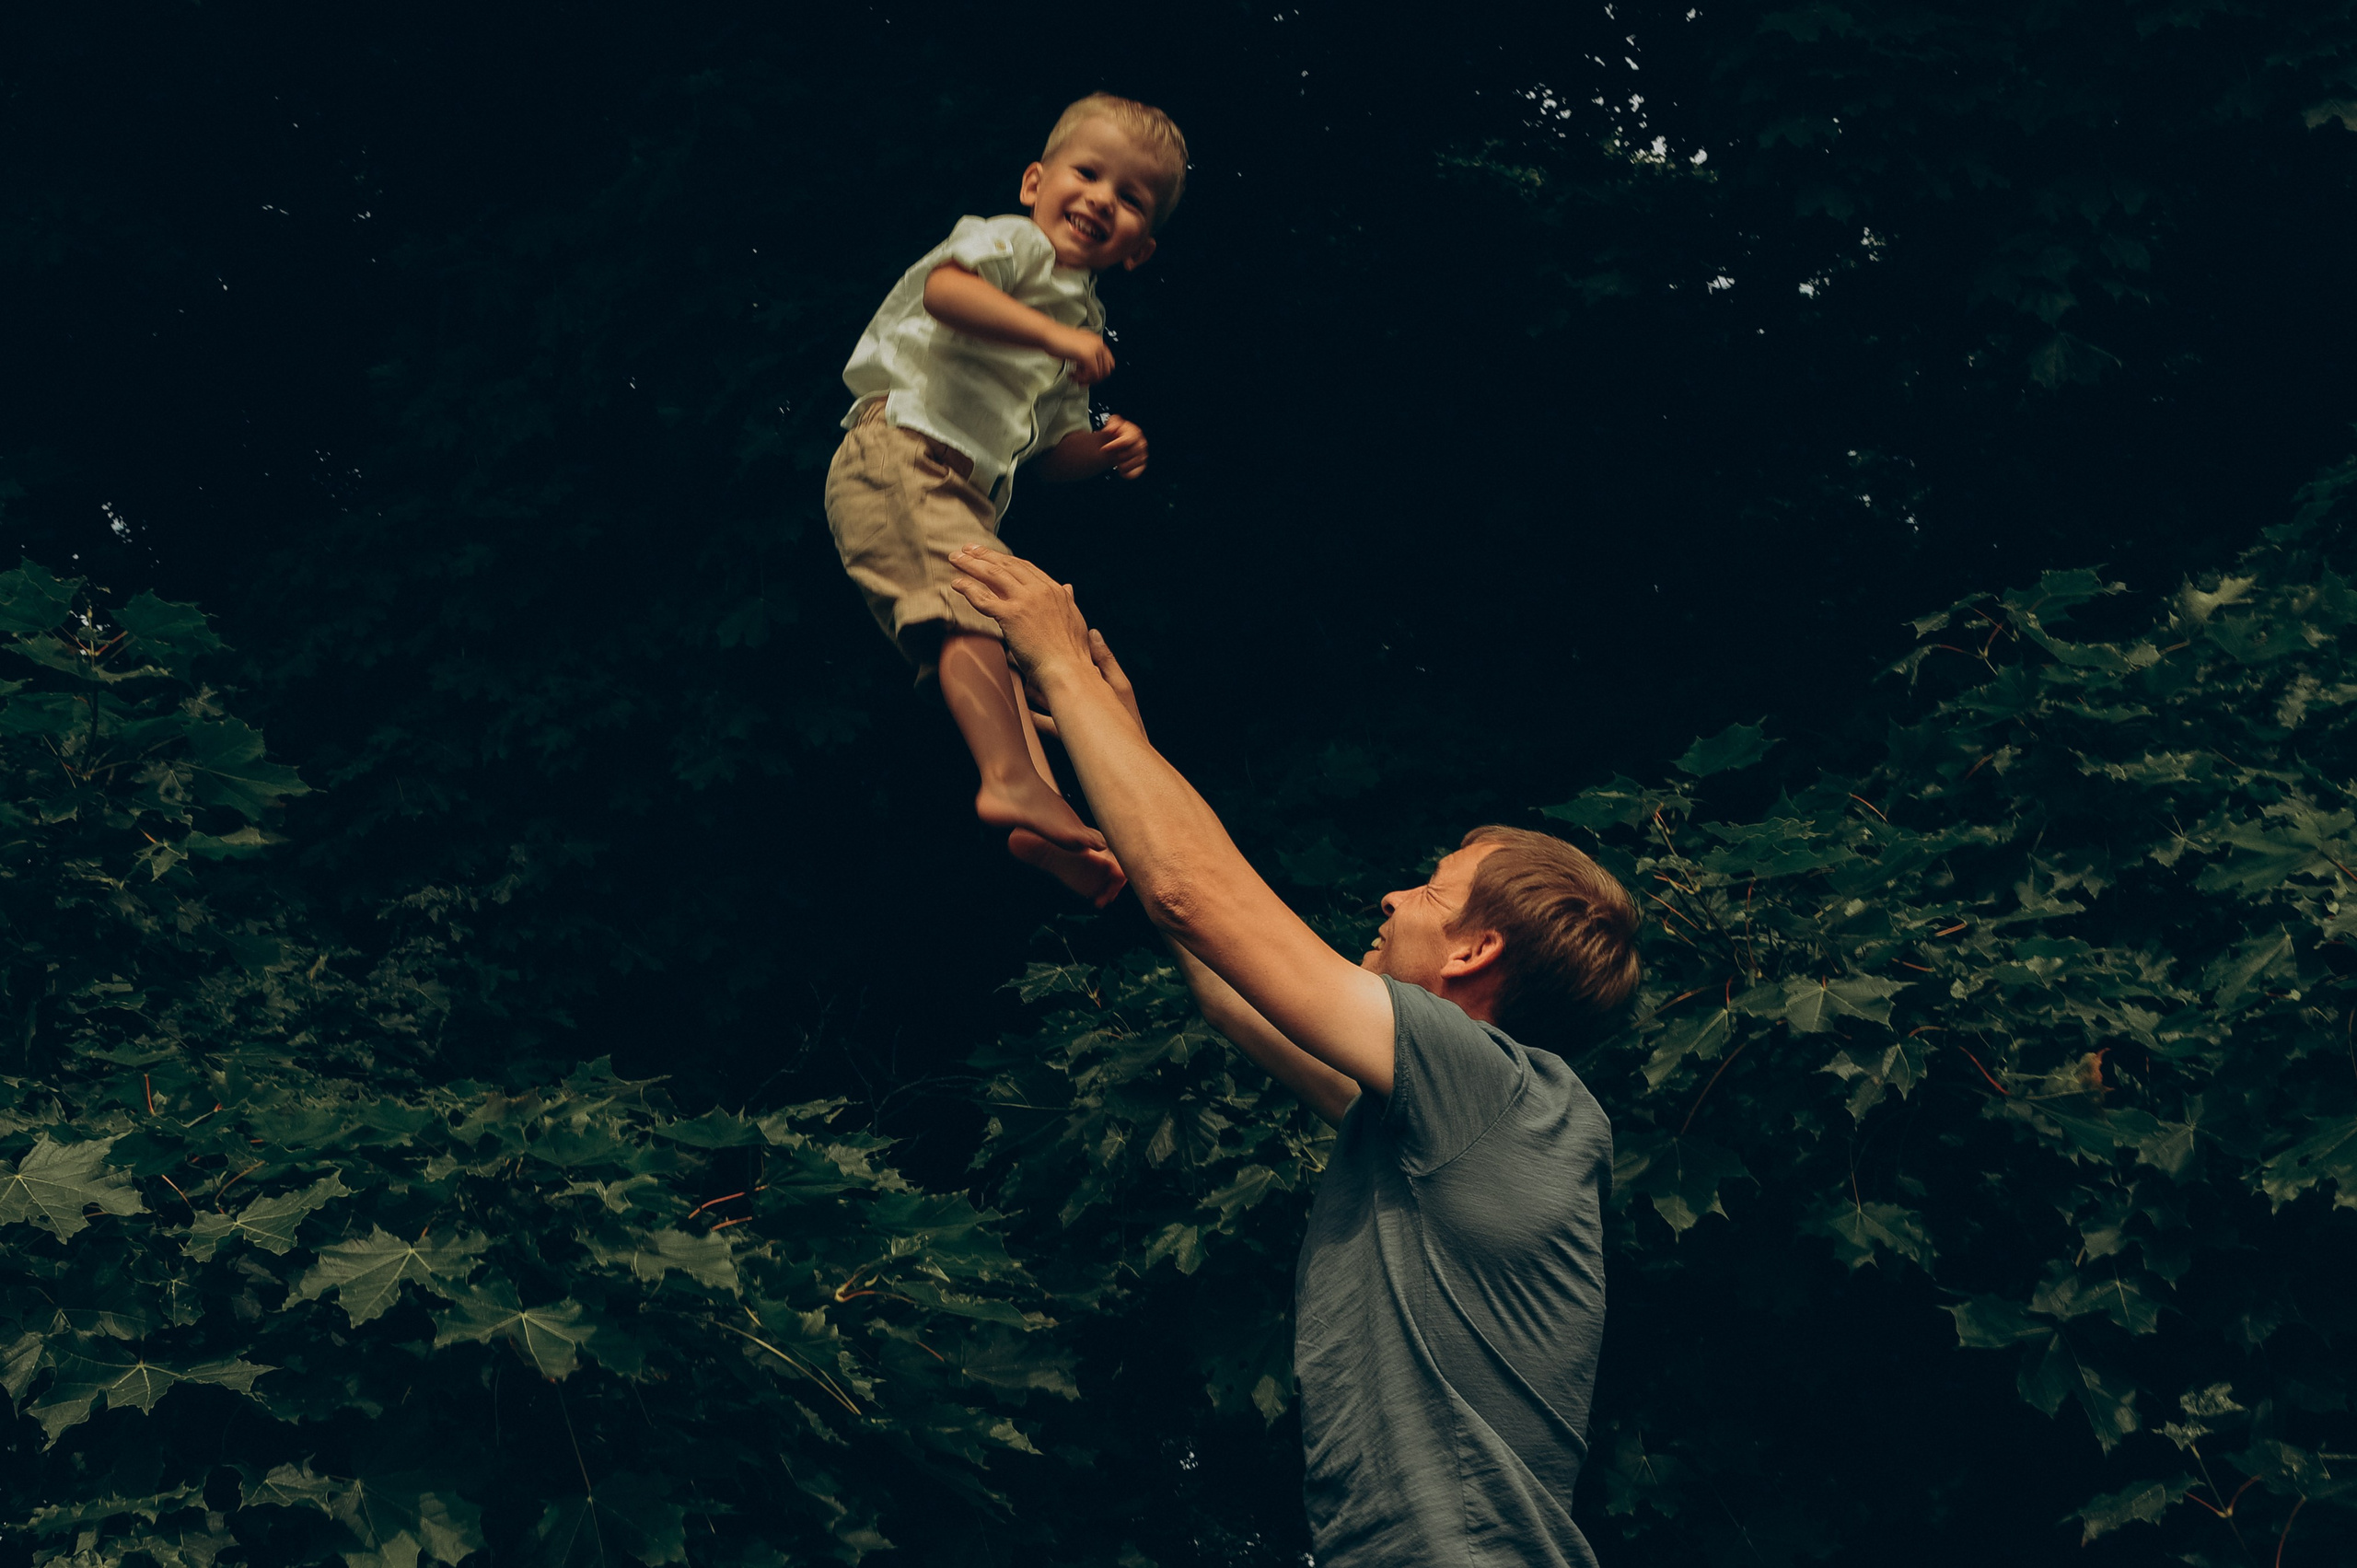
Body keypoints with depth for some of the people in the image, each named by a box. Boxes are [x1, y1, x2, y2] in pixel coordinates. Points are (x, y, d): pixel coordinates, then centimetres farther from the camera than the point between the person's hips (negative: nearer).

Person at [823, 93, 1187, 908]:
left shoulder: (1083, 323, 26)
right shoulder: (1009, 245, 1)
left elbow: (1046, 450, 30)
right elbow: (945, 289, -23)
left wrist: (1103, 446, 9)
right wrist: (1055, 336, -29)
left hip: (967, 494, 10)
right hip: (898, 449, -10)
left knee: (1008, 645, 1)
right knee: (975, 605, -27)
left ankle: (1042, 823, -4)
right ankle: (1012, 780, -37)